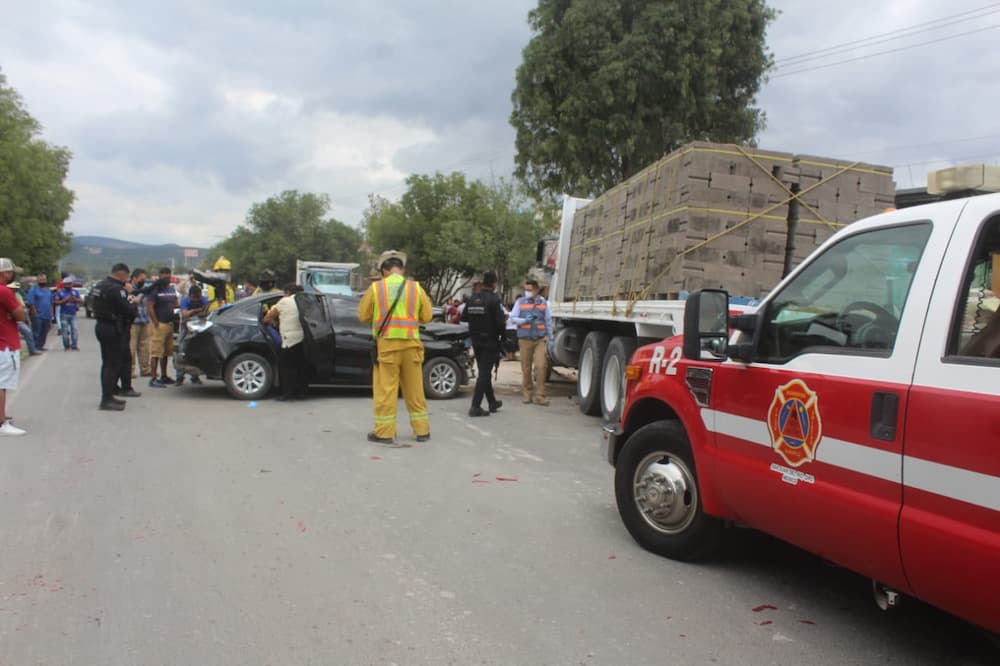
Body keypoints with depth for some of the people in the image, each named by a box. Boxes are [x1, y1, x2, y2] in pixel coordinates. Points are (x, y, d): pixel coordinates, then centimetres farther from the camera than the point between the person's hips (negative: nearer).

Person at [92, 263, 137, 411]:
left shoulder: (100, 285, 12)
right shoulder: (116, 289, -19)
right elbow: (128, 310, -22)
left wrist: (126, 292, 4)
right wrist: (134, 303, 0)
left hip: (101, 326, 10)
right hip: (113, 329, -10)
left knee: (107, 364, 17)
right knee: (113, 365, -5)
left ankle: (107, 396, 24)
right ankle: (107, 400, -4)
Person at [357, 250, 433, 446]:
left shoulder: (375, 288, -2)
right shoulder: (416, 288, 3)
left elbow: (363, 315, 5)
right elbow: (426, 316, 6)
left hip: (386, 344, -2)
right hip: (411, 344, 2)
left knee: (385, 389, 3)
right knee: (415, 389, 10)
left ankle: (384, 432, 5)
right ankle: (422, 430, 17)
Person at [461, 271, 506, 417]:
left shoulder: (473, 299, 3)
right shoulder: (494, 300, -16)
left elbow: (463, 317, 8)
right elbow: (500, 322, -21)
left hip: (476, 341, 7)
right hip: (490, 341, -7)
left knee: (484, 372, 18)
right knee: (484, 373, -3)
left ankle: (492, 402, 30)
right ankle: (475, 406, -7)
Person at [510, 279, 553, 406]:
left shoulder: (543, 302, 9)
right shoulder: (520, 302, 6)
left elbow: (548, 320, 14)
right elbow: (513, 318, 2)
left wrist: (550, 337, 12)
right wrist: (524, 320, -16)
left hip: (540, 339, 0)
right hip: (525, 339, 0)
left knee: (540, 366, -11)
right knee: (526, 368, 3)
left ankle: (539, 395, -4)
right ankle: (527, 394, 17)